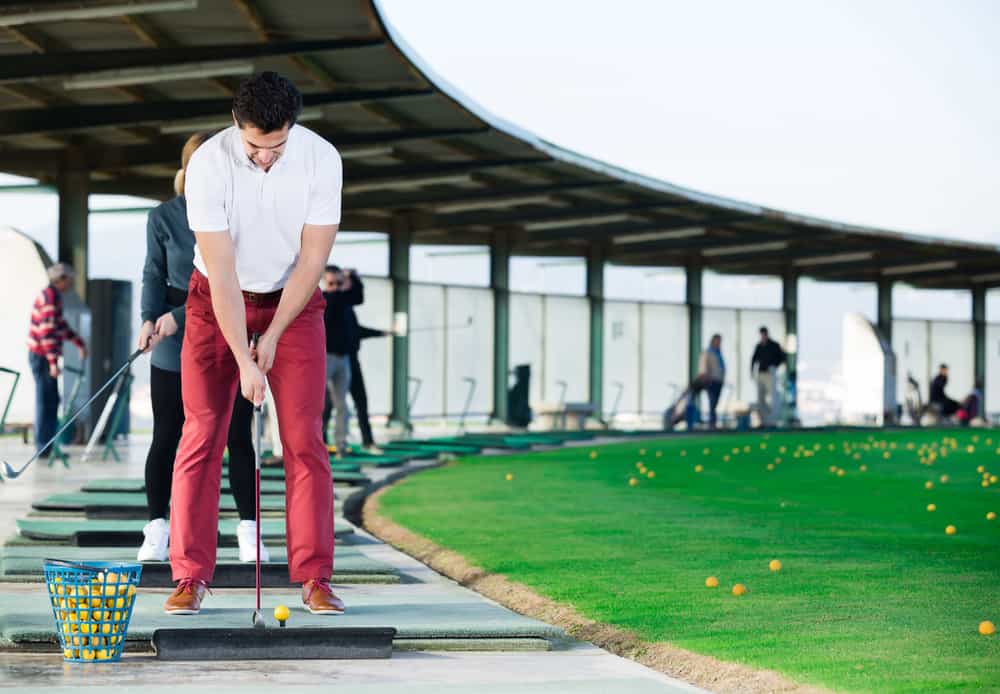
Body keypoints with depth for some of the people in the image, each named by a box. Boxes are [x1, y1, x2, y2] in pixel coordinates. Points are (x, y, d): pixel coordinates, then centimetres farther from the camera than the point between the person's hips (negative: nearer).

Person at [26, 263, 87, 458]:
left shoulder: (52, 295, 15)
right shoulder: (50, 297, -17)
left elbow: (60, 325, 27)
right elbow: (47, 331, -23)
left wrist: (79, 343, 31)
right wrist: (53, 361, -25)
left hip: (41, 356, 10)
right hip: (42, 356, -10)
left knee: (50, 401, 14)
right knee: (46, 401, -6)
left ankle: (45, 445, 18)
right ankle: (44, 447, -4)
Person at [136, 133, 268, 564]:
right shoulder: (163, 218, -3)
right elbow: (153, 275, 3)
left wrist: (181, 316, -20)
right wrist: (149, 319, -15)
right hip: (174, 350, 0)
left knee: (238, 438, 2)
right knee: (166, 438, 4)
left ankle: (248, 529, 10)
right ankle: (157, 528, 14)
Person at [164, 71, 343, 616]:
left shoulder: (322, 159, -20)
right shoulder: (208, 165, -25)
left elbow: (312, 259, -15)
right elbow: (221, 270, -25)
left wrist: (272, 337, -16)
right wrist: (244, 361, -27)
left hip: (293, 302, 1)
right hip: (216, 302, -1)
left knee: (304, 439, -6)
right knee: (201, 436, -6)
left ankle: (314, 579, -3)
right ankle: (191, 577, -1)